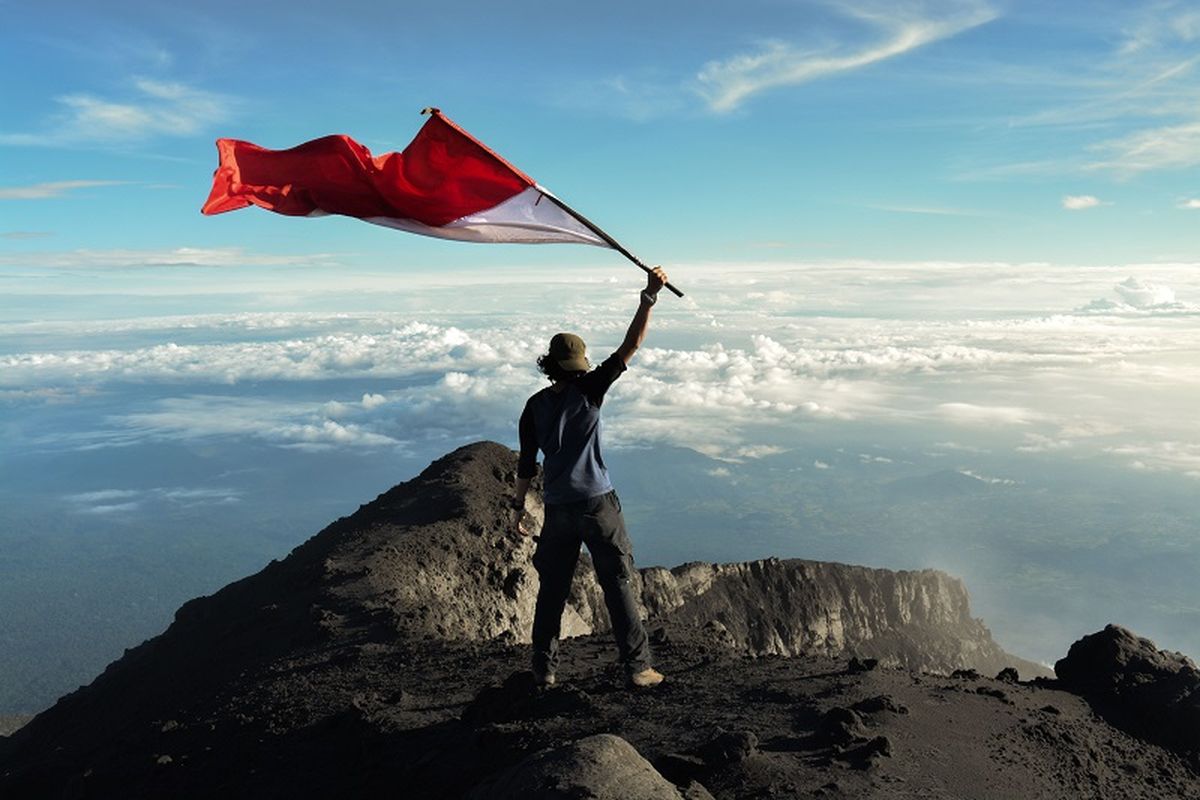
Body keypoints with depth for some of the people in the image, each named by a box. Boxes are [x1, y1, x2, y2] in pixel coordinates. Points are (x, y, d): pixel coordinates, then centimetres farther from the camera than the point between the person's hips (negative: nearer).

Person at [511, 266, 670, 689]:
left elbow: (527, 463, 4)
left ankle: (544, 668, 19)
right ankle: (637, 666, 8)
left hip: (558, 510, 3)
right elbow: (630, 347, -10)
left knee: (552, 589, 13)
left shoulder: (535, 406, 2)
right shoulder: (589, 390, -7)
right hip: (597, 504, -3)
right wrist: (649, 297, -9)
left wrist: (518, 505, 14)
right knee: (618, 586, 4)